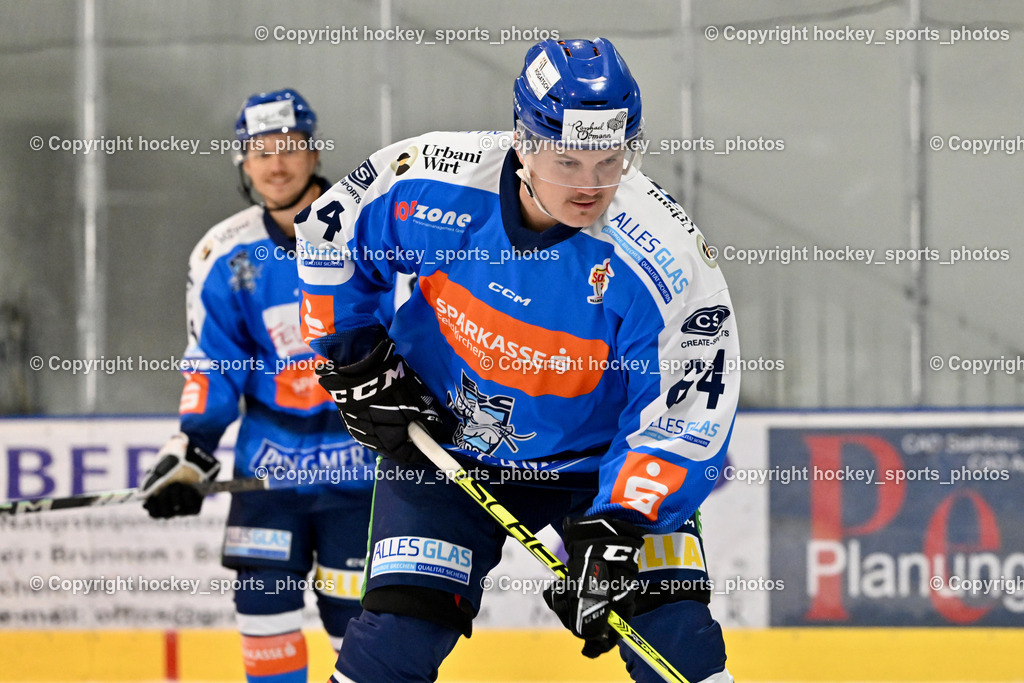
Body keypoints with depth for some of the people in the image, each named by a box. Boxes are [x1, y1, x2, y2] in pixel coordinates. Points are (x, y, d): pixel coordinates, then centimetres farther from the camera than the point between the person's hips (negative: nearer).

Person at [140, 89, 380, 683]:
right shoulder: (224, 256, 0)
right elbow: (213, 366, 4)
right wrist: (191, 451, -7)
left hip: (359, 450, -3)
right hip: (271, 453, 3)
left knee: (352, 607, -3)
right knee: (264, 595, -4)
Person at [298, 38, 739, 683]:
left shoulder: (666, 261, -27)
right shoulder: (434, 181, -20)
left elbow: (686, 417, -24)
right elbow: (329, 232, 0)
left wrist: (616, 532, -35)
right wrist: (355, 358, -2)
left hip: (600, 457, -1)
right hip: (441, 437, 1)